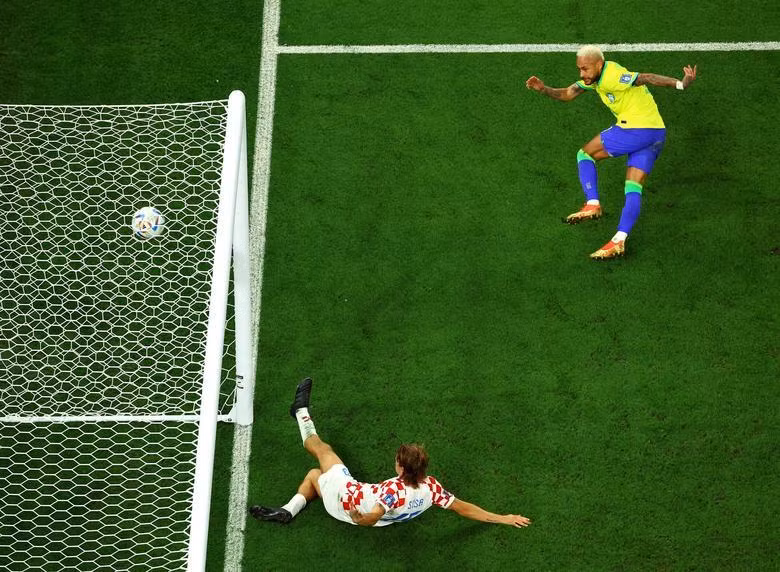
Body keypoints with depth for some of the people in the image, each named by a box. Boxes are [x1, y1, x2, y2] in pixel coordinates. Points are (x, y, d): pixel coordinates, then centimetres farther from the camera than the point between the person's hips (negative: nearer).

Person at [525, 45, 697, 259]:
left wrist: (681, 84, -35)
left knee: (585, 154, 7)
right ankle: (619, 241, 0)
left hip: (635, 128, -10)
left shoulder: (612, 77, -16)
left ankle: (592, 204, -3)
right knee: (633, 190, 3)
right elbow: (567, 94, 20)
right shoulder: (595, 76, 15)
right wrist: (543, 89, 5)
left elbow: (646, 78, -25)